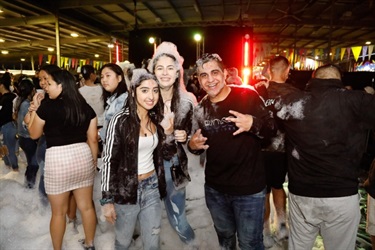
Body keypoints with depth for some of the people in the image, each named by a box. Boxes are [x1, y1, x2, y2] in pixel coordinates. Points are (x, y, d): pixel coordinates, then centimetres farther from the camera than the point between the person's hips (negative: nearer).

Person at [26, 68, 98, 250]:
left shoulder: (47, 106, -9)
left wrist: (35, 108, 12)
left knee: (59, 212, 14)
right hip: (83, 156, 4)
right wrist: (93, 160, 17)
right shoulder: (86, 107, 2)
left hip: (57, 160, -4)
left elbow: (34, 134, 5)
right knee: (87, 206, 17)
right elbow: (93, 139, 5)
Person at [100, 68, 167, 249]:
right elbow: (109, 161, -13)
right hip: (126, 188, -4)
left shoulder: (156, 119, 2)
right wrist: (107, 199, -12)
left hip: (151, 187, 5)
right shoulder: (120, 120, -15)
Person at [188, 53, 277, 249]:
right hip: (214, 188, 4)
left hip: (249, 188, -4)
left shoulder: (247, 96, -13)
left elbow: (272, 129, -10)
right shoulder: (200, 108, 1)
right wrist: (192, 146, -11)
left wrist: (253, 124, -30)